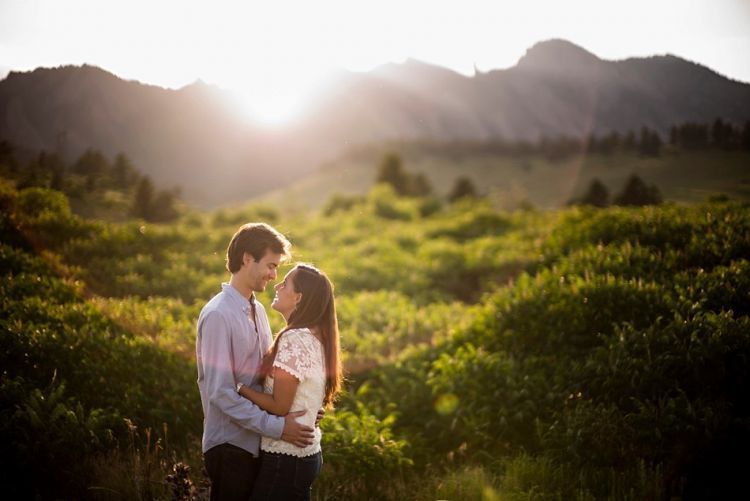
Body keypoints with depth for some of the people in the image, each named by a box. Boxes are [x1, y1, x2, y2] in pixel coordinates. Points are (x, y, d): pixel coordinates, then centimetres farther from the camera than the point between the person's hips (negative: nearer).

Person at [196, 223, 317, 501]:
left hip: (257, 444, 8)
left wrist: (300, 406, -1)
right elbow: (221, 393, -21)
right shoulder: (218, 315, -16)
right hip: (231, 447, -8)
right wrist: (277, 426, -22)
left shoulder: (258, 311, 11)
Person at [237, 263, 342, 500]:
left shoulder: (295, 339, -19)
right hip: (306, 453, 9)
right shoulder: (315, 337, 10)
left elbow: (279, 406, -19)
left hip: (284, 457, -9)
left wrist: (238, 387, -9)